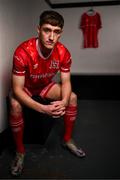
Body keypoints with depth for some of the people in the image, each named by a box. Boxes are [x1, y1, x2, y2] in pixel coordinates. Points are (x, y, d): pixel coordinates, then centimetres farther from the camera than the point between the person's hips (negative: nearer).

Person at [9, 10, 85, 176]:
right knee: (15, 105, -32)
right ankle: (20, 151, -9)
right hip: (25, 87, -3)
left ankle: (67, 140, 8)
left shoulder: (63, 53, -21)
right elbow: (17, 89, -33)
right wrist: (42, 109, -45)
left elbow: (66, 82, -13)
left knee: (73, 97, -12)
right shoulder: (23, 52, -35)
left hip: (46, 85, 4)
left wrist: (64, 102, -36)